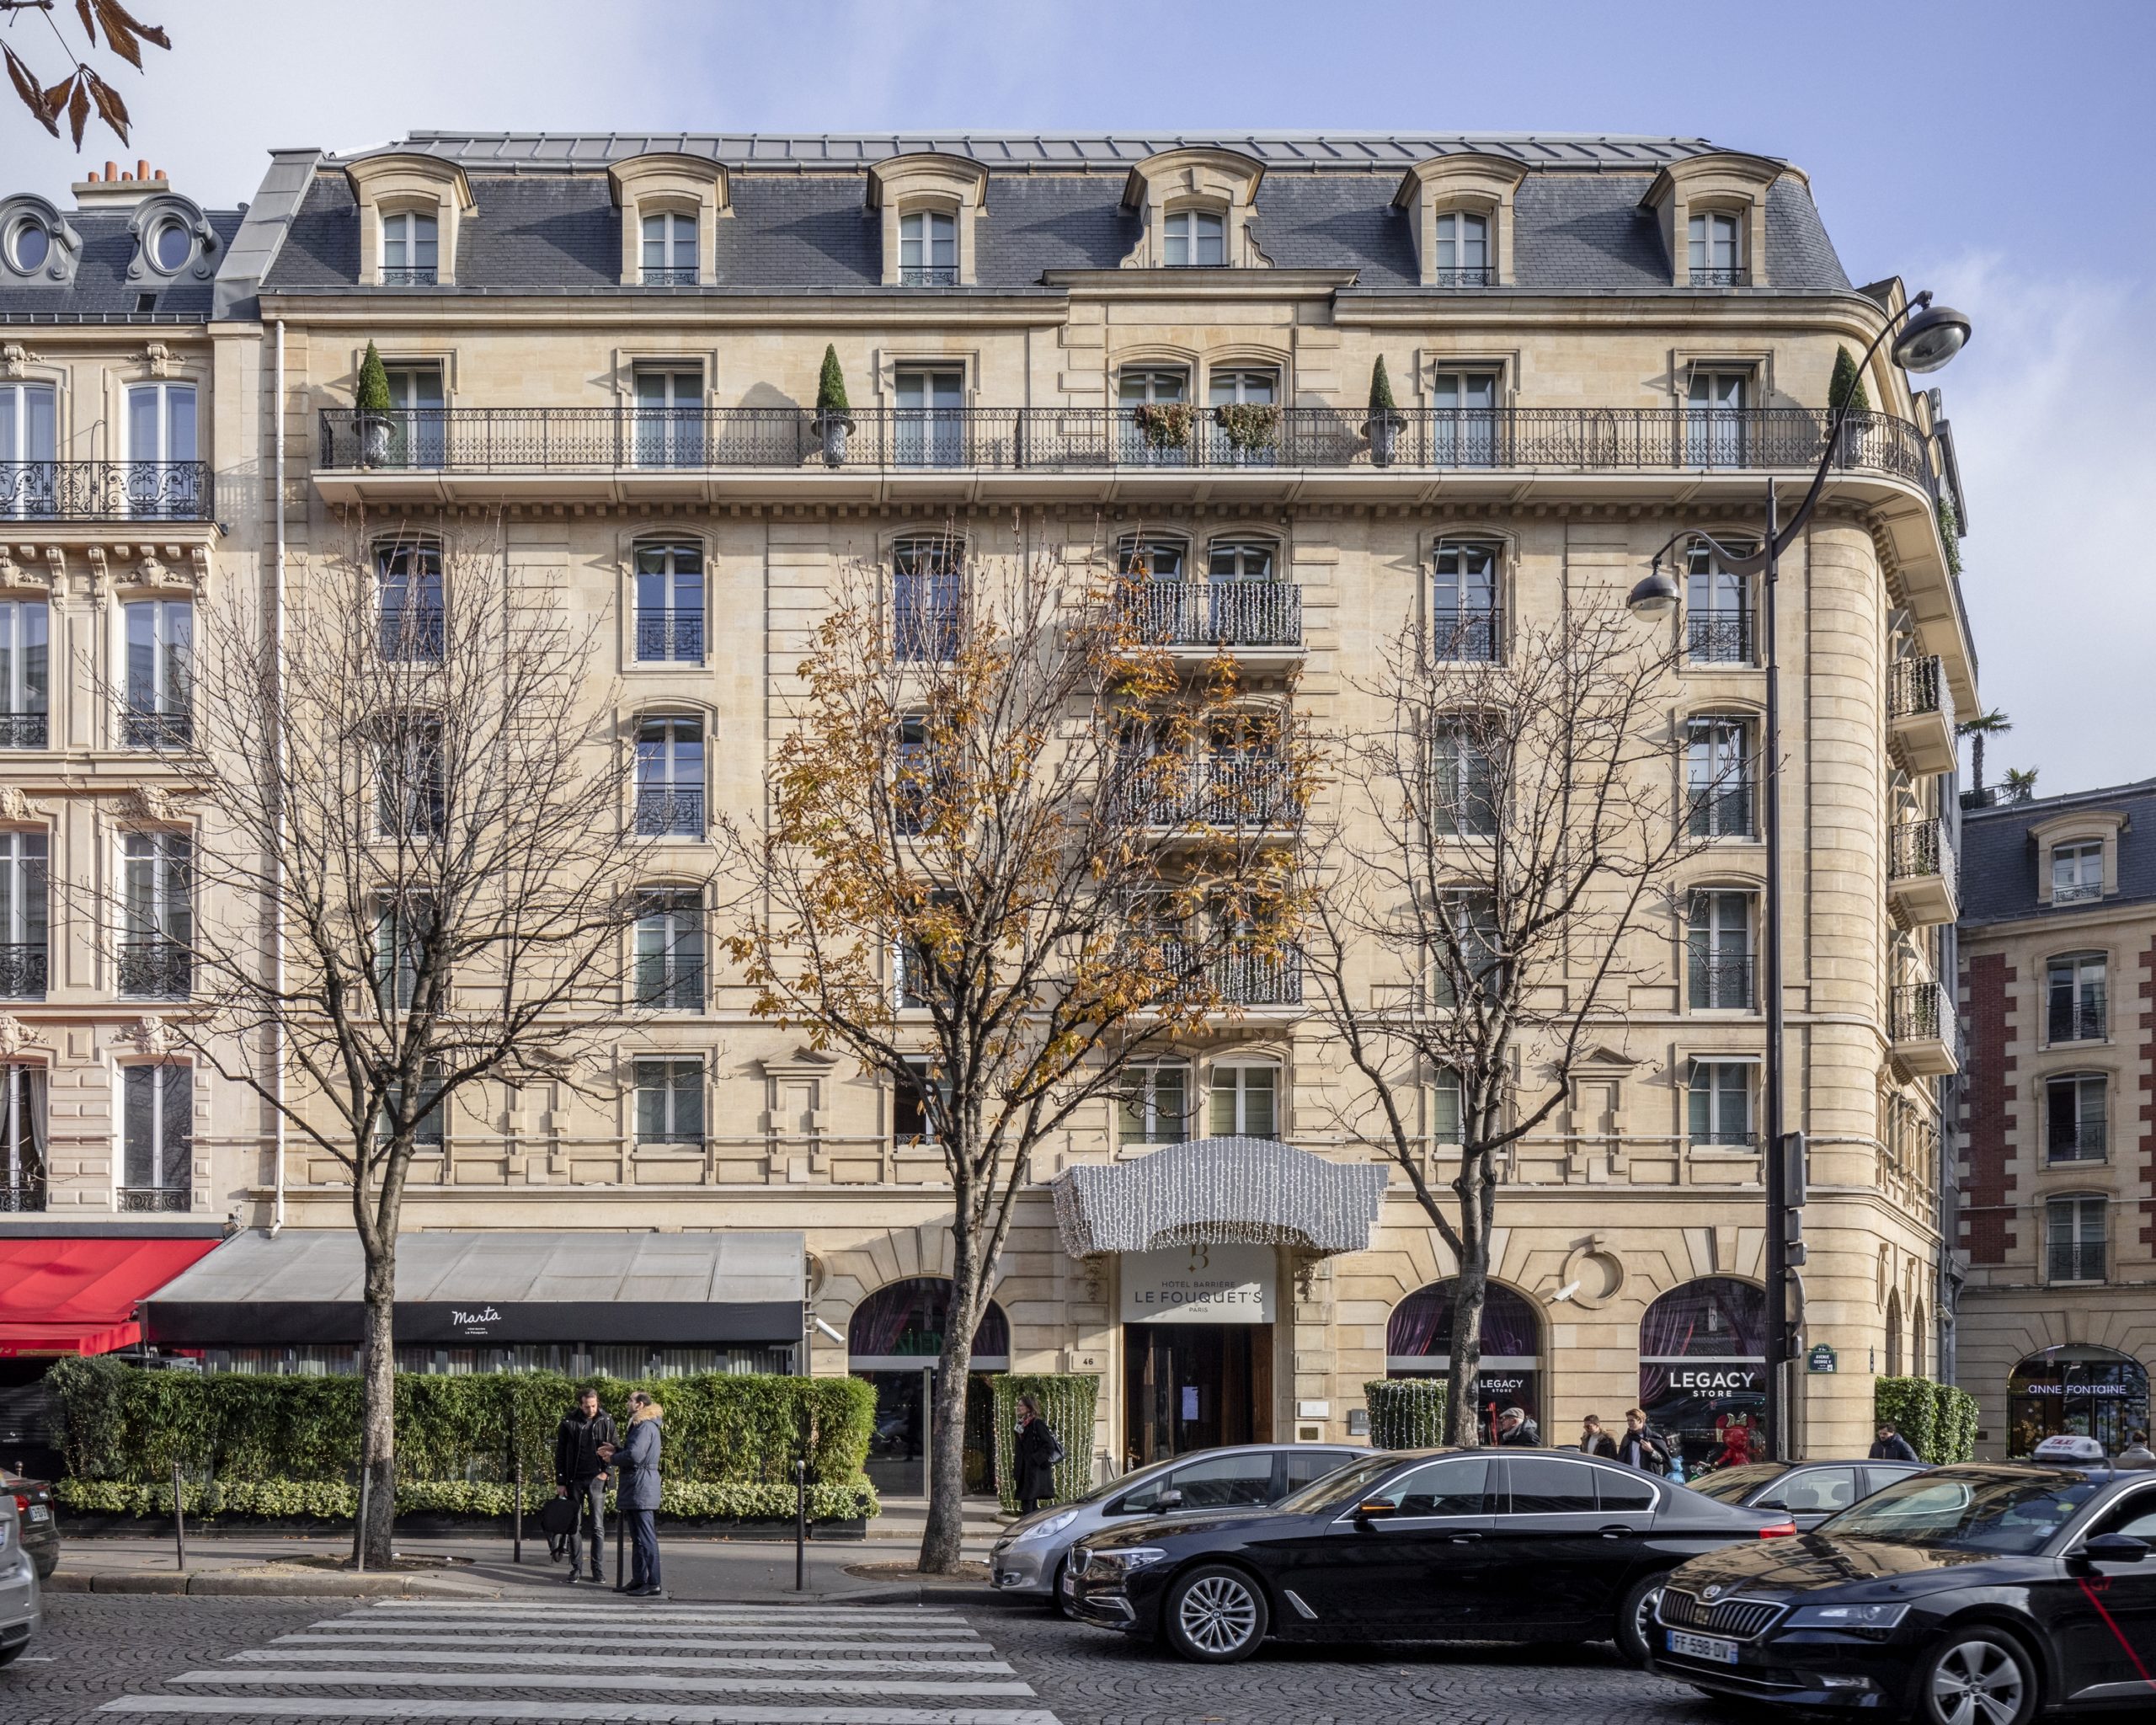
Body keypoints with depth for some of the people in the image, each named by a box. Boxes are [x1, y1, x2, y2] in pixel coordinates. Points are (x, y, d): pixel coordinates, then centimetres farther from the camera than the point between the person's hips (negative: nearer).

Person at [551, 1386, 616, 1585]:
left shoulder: (606, 1421, -1)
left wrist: (606, 1471, -7)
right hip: (574, 1480, 1)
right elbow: (560, 1454, 2)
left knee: (598, 1526, -1)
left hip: (596, 1479, 0)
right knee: (574, 1526, 4)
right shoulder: (568, 1422, -2)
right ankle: (576, 1568, 10)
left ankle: (597, 1568, 5)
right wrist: (560, 1482, -1)